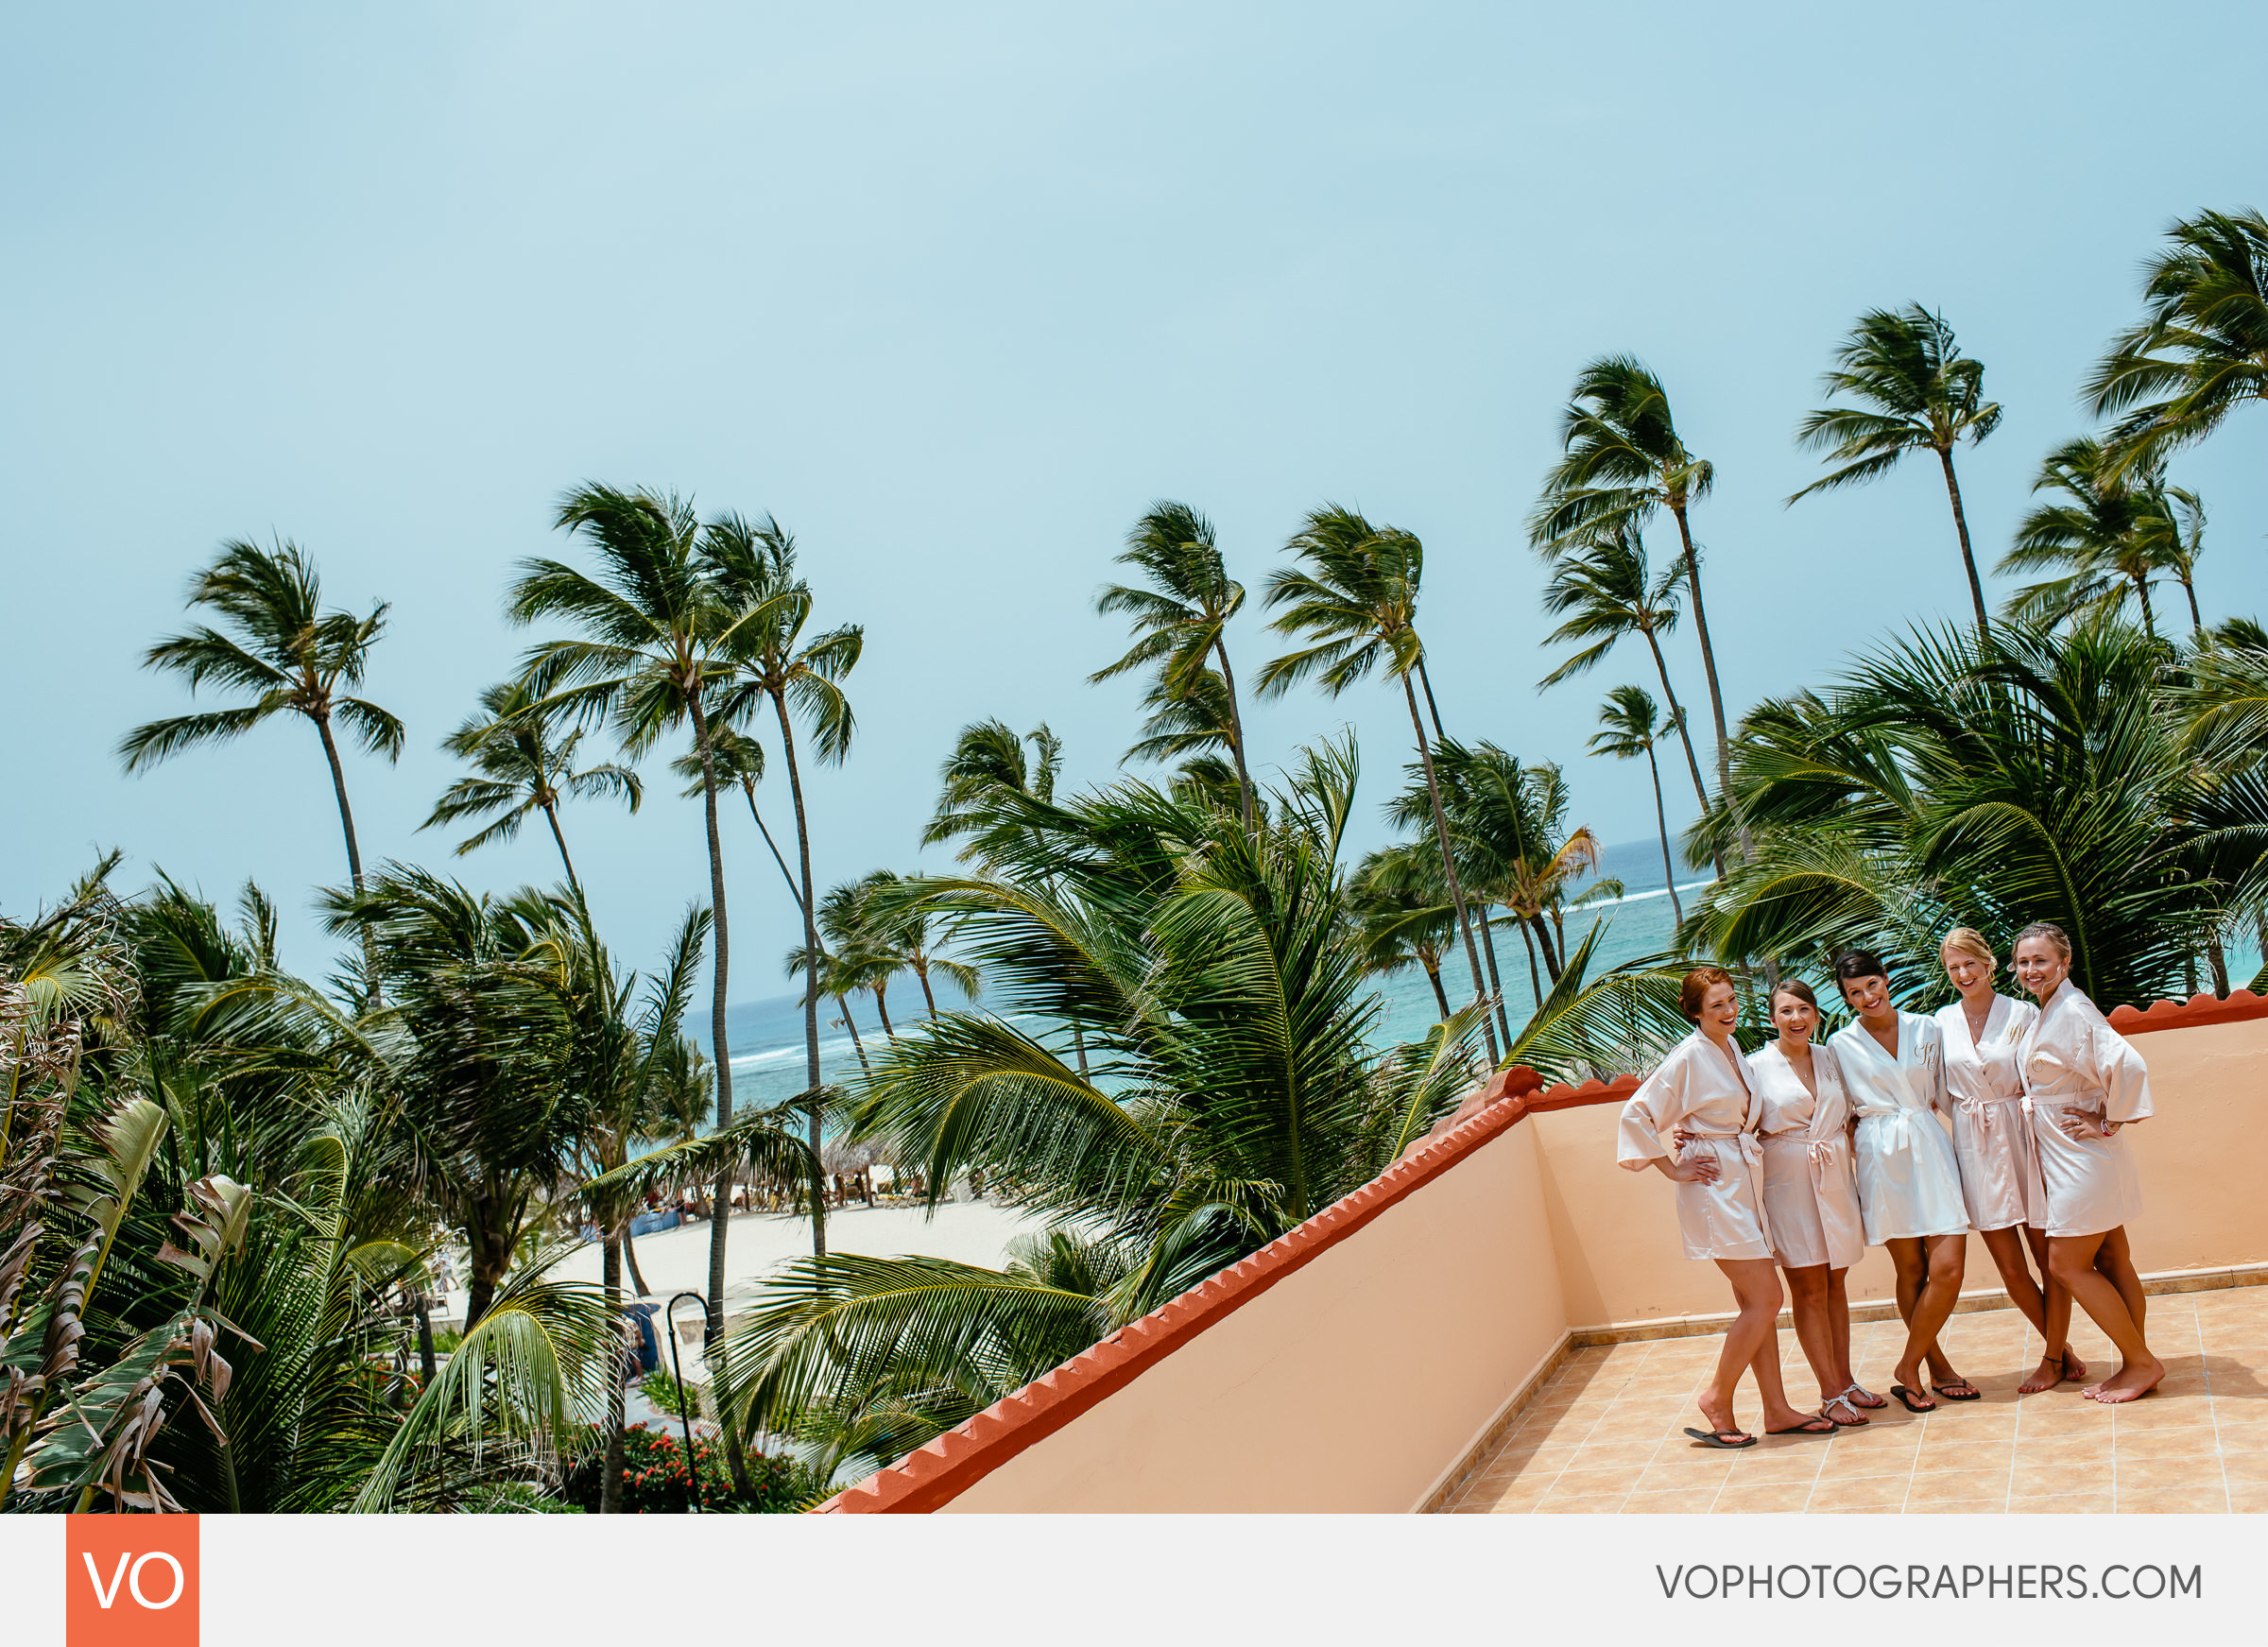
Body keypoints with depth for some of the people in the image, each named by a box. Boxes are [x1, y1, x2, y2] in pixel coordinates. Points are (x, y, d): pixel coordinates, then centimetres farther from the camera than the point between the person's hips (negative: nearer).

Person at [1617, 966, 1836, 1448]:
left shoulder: (1731, 1049, 11)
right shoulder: (1689, 1056, -14)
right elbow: (1637, 1114, -16)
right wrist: (1672, 1169, -11)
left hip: (1744, 1182, 8)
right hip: (1714, 1186, -8)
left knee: (1757, 1302, 9)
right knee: (1765, 1298, -9)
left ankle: (1777, 1410, 15)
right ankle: (1717, 1398, 4)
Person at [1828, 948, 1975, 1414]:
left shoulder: (1926, 1029, 8)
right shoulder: (1841, 1045, 3)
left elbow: (1941, 1094, 16)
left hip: (1930, 1148, 2)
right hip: (1881, 1159, -1)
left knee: (1948, 1268, -9)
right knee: (1911, 1270, 4)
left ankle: (1908, 1367, 5)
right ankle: (1936, 1367, 19)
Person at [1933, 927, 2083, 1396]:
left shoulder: (2022, 1014, -2)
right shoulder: (1942, 1022, 7)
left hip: (2021, 1139, -2)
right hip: (1975, 1150, 3)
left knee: (2050, 1259, 4)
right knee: (2010, 1269, 4)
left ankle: (2053, 1359, 20)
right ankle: (2060, 1346, 26)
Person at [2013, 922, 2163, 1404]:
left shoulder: (2074, 1012, -18)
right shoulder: (2045, 1014, 11)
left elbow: (2129, 1065, -29)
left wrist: (2107, 1123, -19)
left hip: (2082, 1158, -9)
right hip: (2063, 1159, 9)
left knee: (2066, 1265, -5)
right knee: (2110, 1263, 13)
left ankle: (2141, 1362, 5)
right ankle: (2136, 1365, 19)